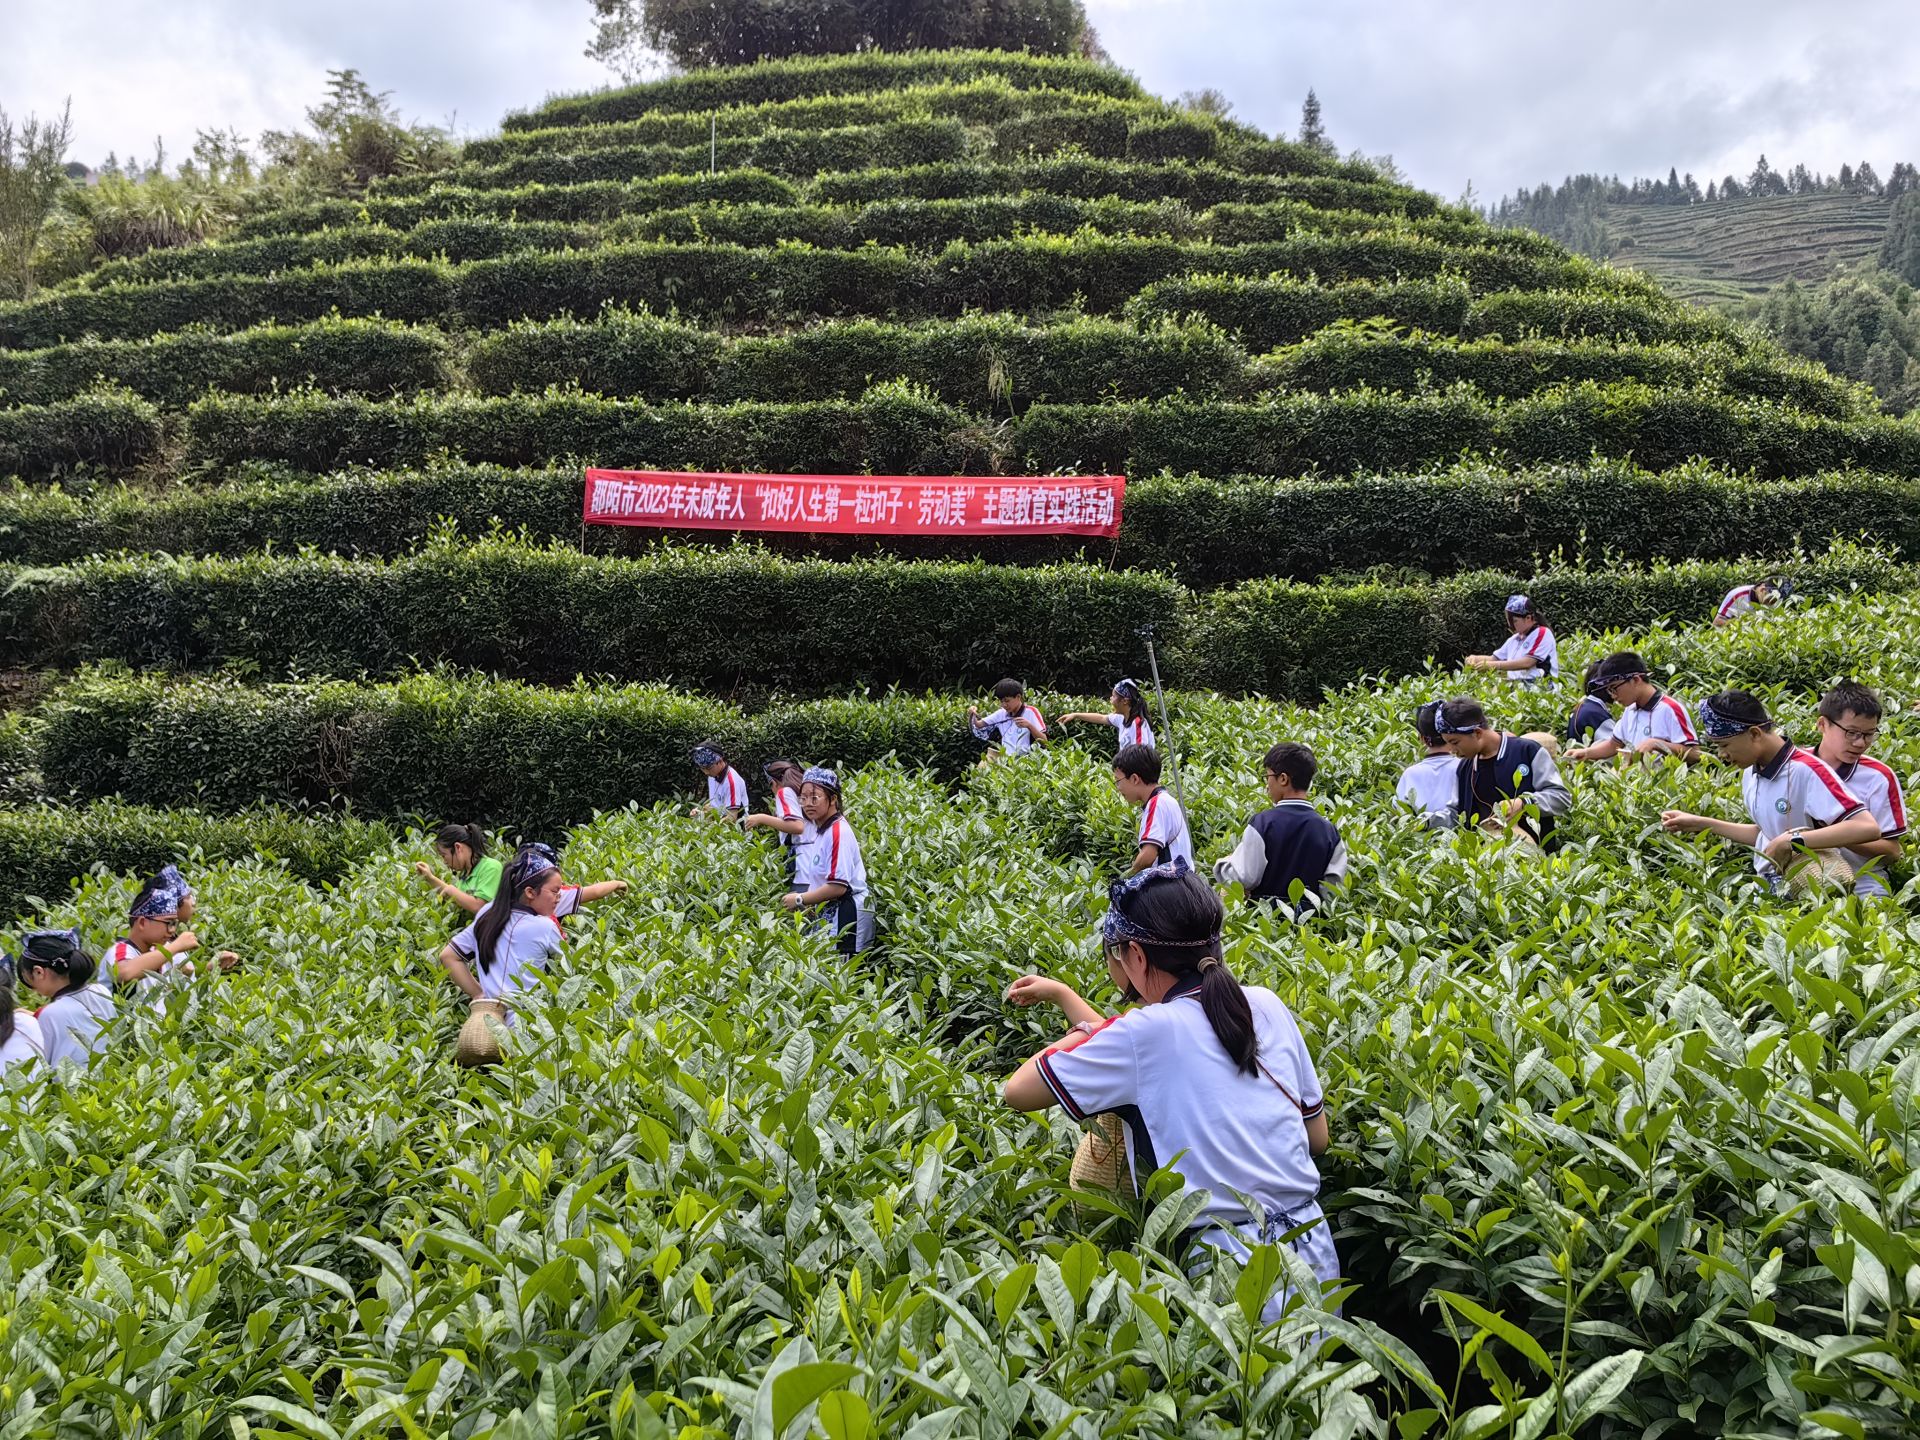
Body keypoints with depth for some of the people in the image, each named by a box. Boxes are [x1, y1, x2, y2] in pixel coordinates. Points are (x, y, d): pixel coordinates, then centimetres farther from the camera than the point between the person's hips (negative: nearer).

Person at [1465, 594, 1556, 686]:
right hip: (1514, 685, 7)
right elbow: (1494, 658, 27)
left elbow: (1527, 663, -14)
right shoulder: (1514, 639, 21)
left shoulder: (1543, 634, -2)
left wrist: (1493, 665, -15)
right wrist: (1475, 658, 5)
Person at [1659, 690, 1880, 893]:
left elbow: (1868, 828, -24)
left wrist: (1793, 841, -27)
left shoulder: (1806, 770, -17)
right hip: (1766, 888, 6)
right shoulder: (1750, 775, 4)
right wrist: (1701, 824, 11)